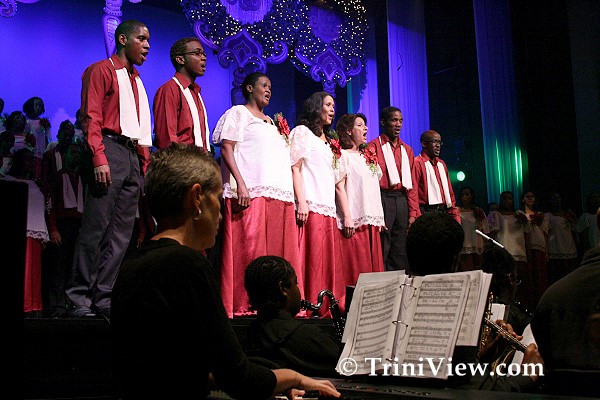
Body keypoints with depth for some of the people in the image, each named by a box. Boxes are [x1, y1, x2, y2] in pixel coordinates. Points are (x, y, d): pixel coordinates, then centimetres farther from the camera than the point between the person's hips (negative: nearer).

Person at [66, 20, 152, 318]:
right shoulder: (102, 70, 3)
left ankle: (104, 298, 5)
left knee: (122, 232, 2)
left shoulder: (136, 81, 25)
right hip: (110, 150, -8)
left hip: (132, 157, 8)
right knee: (96, 227, -10)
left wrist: (144, 163, 12)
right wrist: (99, 158, -18)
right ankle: (79, 299, -4)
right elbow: (91, 117, -8)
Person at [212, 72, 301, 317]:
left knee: (278, 250, 1)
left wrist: (293, 195, 13)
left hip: (279, 195, 7)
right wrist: (241, 185, -18)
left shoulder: (272, 123, 29)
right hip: (251, 193, -7)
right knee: (249, 249, -12)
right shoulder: (238, 113, 8)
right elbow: (226, 149, -5)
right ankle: (243, 305, -9)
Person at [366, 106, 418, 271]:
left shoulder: (407, 149, 18)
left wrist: (413, 212, 7)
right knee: (382, 250, -7)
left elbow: (411, 183, 15)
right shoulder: (374, 146, 1)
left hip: (402, 201, 5)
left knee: (401, 252, 6)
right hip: (382, 199, -5)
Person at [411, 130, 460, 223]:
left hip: (443, 212, 7)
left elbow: (449, 192, 20)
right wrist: (418, 218, -19)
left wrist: (455, 216, 13)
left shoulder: (441, 164, 18)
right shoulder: (417, 163, -7)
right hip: (426, 212, -7)